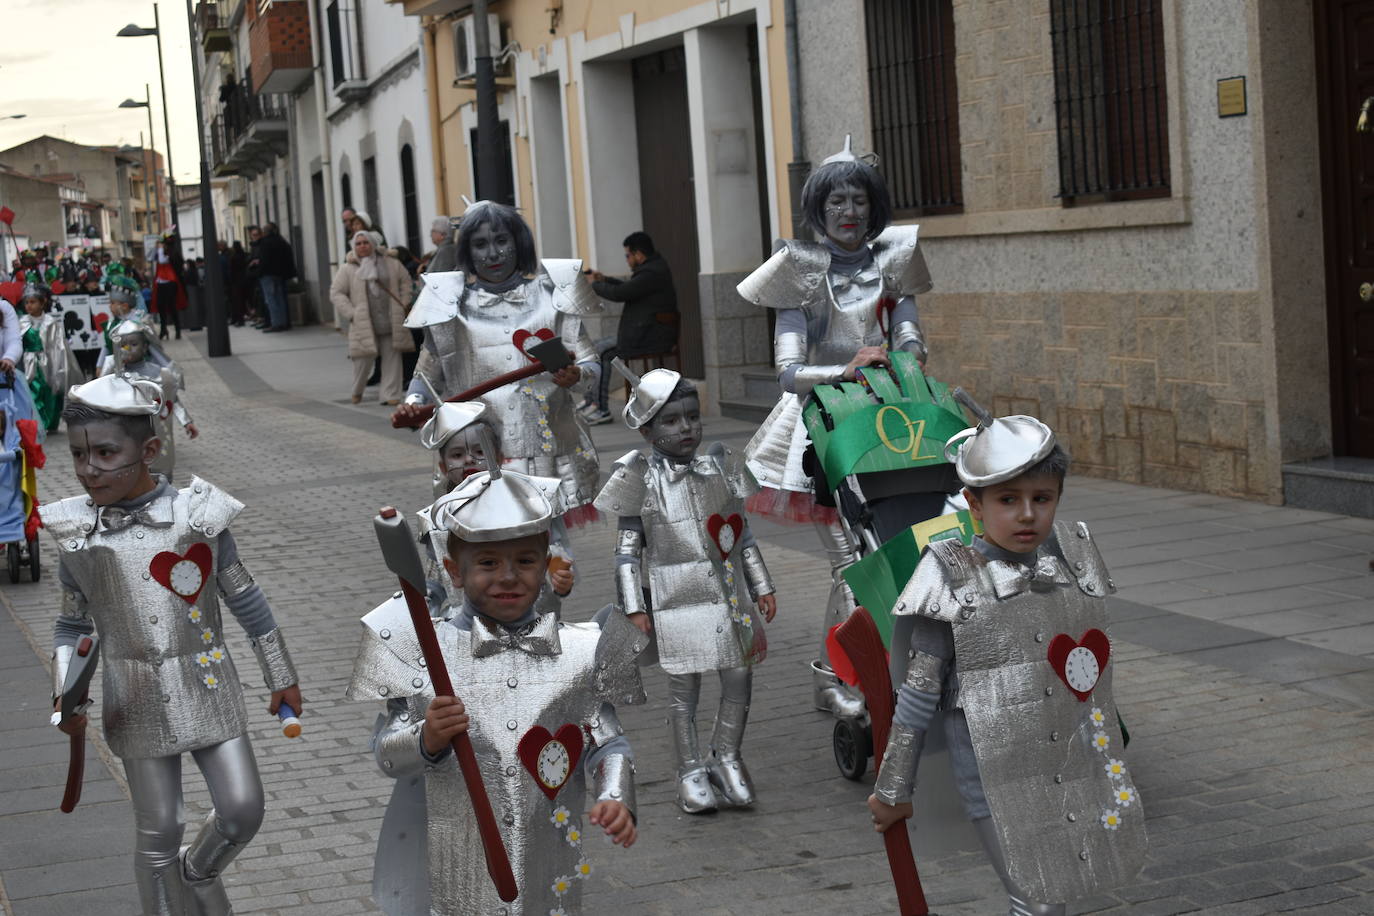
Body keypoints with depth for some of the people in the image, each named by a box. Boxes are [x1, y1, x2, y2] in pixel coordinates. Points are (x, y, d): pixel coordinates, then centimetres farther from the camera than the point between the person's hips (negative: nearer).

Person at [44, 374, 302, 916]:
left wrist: (282, 678, 9)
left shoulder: (196, 515, -9)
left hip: (208, 688, 0)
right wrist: (65, 696, -7)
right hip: (137, 701, 0)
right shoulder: (76, 536, -6)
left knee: (242, 810, 0)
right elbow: (71, 626, 7)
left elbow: (246, 602, 2)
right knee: (158, 831, 4)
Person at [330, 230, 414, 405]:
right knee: (363, 360, -3)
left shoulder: (391, 264, 8)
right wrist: (351, 314, -7)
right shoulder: (348, 269, 1)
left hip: (391, 323, 2)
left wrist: (403, 304, 7)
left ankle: (390, 395, 7)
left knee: (392, 358, 0)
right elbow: (336, 293, 1)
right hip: (364, 324, -2)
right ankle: (357, 391, 22)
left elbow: (405, 281, 18)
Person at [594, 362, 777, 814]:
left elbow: (743, 535, 14)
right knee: (683, 689, 2)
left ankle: (726, 758, 25)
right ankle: (692, 772, 16)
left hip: (729, 596, 4)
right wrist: (634, 607, -6)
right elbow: (627, 549, -2)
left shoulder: (720, 466, 7)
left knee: (739, 682, 5)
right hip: (676, 602, -4)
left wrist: (762, 588, 13)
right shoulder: (641, 477, -4)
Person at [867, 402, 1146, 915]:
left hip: (1076, 772, 5)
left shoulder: (1074, 561, 4)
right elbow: (916, 694, -5)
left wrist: (1109, 759, 23)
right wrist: (893, 790, 0)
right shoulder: (955, 584, -10)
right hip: (999, 784, -5)